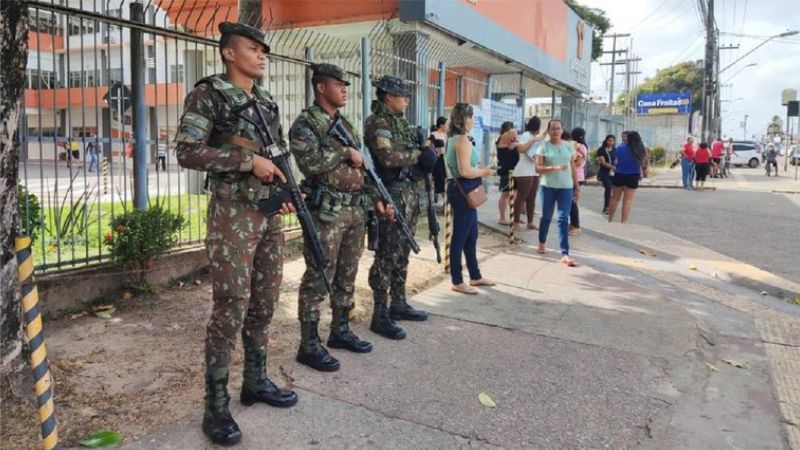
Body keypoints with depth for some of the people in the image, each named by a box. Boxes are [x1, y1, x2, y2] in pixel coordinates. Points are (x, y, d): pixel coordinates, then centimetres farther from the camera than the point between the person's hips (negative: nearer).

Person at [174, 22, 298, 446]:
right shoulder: (208, 94, -6)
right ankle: (216, 406, 7)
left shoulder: (267, 103, 14)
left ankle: (256, 382, 29)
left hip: (271, 214, 7)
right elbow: (186, 151, -15)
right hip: (232, 214, -7)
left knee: (264, 304, 13)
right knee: (231, 308, -5)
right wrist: (249, 161, -18)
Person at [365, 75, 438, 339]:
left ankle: (399, 305, 25)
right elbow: (389, 156, -24)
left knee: (402, 253, 14)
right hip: (393, 196, -9)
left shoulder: (400, 122, 18)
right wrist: (420, 155, -13)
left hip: (411, 194, 9)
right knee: (388, 255, -7)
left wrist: (426, 154, -1)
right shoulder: (378, 122, -10)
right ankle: (380, 315, -1)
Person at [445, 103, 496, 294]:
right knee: (460, 236, -3)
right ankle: (457, 282, 5)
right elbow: (465, 171, -25)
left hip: (461, 189, 11)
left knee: (471, 235, 17)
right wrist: (483, 172, -9)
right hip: (463, 191, -11)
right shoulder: (463, 139, -17)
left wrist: (479, 170, 17)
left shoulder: (453, 138, 15)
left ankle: (475, 276, 27)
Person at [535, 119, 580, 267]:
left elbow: (573, 168, 10)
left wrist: (577, 187, 10)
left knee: (564, 219, -6)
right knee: (546, 217, 13)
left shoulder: (569, 146, 6)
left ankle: (565, 254, -10)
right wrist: (554, 168, -24)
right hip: (548, 187, -1)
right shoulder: (544, 147, -2)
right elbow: (538, 168, -9)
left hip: (566, 187, 1)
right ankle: (542, 243, 36)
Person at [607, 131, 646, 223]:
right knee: (628, 201, 5)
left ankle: (610, 220, 25)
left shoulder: (620, 148, -10)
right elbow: (643, 164, -3)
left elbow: (616, 162, -5)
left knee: (615, 199, 15)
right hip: (633, 177, 0)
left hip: (619, 175, 0)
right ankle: (623, 222, 6)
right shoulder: (641, 151, -8)